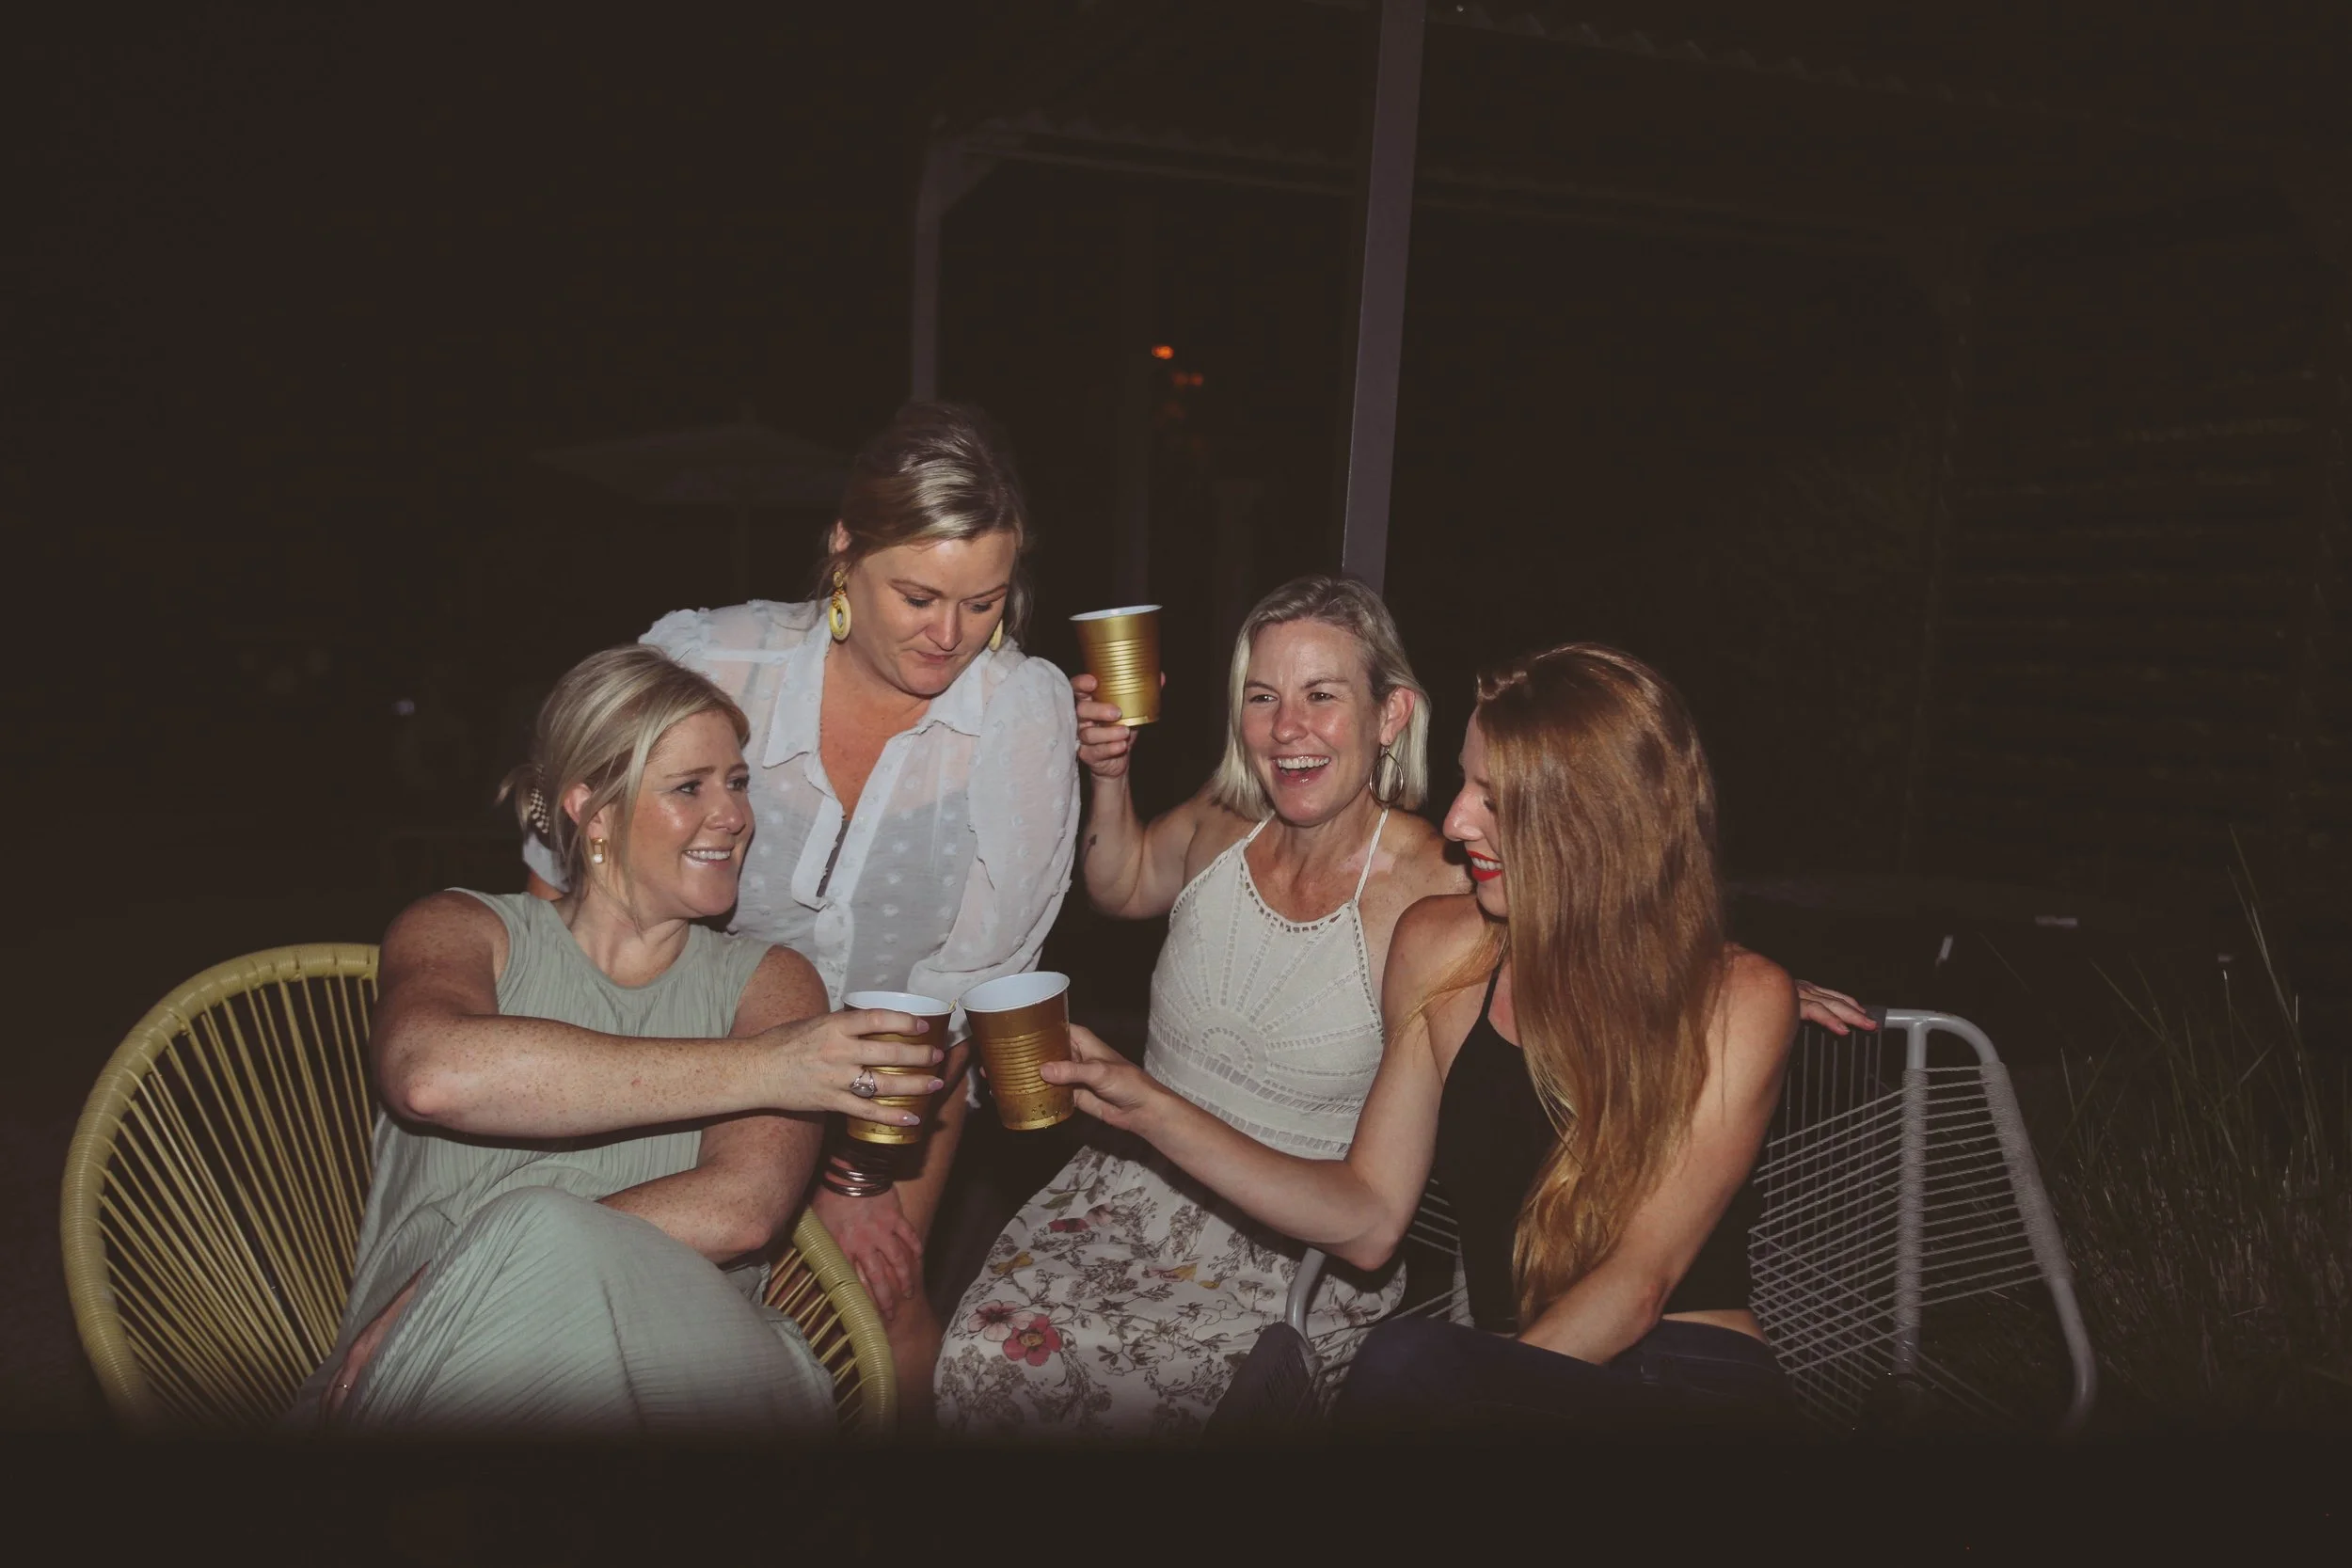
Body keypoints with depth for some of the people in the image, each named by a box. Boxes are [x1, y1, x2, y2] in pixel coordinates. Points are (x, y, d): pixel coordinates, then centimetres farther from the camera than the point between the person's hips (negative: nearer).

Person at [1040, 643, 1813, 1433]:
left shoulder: (1736, 1004, -8)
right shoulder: (1441, 948, 2)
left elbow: (1639, 1281, -12)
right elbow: (1369, 1218, 4)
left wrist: (1465, 1390, -24)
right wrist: (1151, 1109, -4)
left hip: (1696, 1388, -3)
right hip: (1514, 1381, 4)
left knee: (1407, 1361, -32)